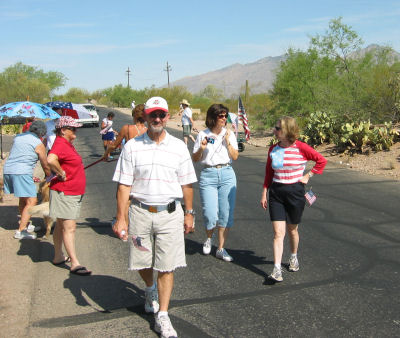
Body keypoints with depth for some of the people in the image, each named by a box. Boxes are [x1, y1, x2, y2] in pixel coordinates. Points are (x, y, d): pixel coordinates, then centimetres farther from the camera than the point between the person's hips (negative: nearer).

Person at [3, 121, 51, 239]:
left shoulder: (18, 137, 18)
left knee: (23, 199, 21)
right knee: (31, 202, -5)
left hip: (7, 170, 8)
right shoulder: (38, 144, -1)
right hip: (22, 173, -8)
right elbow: (45, 166, 5)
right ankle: (20, 231, -9)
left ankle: (25, 225, 31)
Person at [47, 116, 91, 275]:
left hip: (72, 193, 10)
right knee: (69, 227, -8)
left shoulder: (67, 144, 14)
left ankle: (58, 256, 29)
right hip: (64, 193, -10)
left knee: (61, 226, 18)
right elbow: (51, 159, -37)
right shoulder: (60, 144, -18)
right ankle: (74, 263, -6)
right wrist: (62, 174, -25)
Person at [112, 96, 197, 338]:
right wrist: (121, 218, -5)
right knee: (142, 262, 14)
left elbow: (187, 183, 9)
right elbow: (124, 185, -1)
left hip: (170, 213, 0)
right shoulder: (132, 147, 1)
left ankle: (163, 316, 13)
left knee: (166, 267, 0)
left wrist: (189, 213, 9)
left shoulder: (178, 147, 4)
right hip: (140, 212, 1)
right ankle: (151, 290, 47)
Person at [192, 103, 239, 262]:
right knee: (210, 215, -8)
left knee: (226, 213, 2)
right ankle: (209, 238, 25)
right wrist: (201, 149, -12)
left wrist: (228, 142, -7)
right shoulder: (203, 135, 3)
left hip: (227, 174, 2)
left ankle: (221, 249, 15)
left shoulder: (229, 134, 8)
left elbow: (235, 157, 3)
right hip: (208, 175, -2)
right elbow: (195, 159, 7)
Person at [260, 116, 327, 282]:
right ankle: (277, 269, -6)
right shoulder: (273, 149, 3)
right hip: (276, 193, 2)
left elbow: (321, 160, 0)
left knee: (292, 230, 14)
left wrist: (308, 176, -2)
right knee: (278, 232, -6)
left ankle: (293, 257, 41)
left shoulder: (301, 148, -10)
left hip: (295, 192, -2)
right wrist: (264, 193, 9)